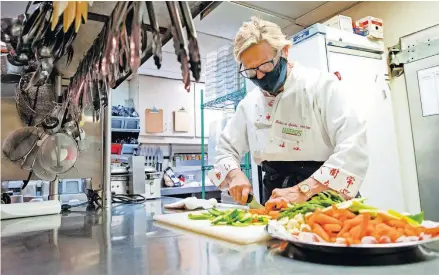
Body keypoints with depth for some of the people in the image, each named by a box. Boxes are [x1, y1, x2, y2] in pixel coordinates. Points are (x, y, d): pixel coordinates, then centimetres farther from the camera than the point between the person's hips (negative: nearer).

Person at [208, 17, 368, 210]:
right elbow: (226, 149, 14)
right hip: (276, 197, 3)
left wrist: (303, 190, -26)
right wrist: (235, 175, -7)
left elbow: (353, 149, -17)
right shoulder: (249, 102, 7)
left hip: (325, 196, -3)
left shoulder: (321, 85, -8)